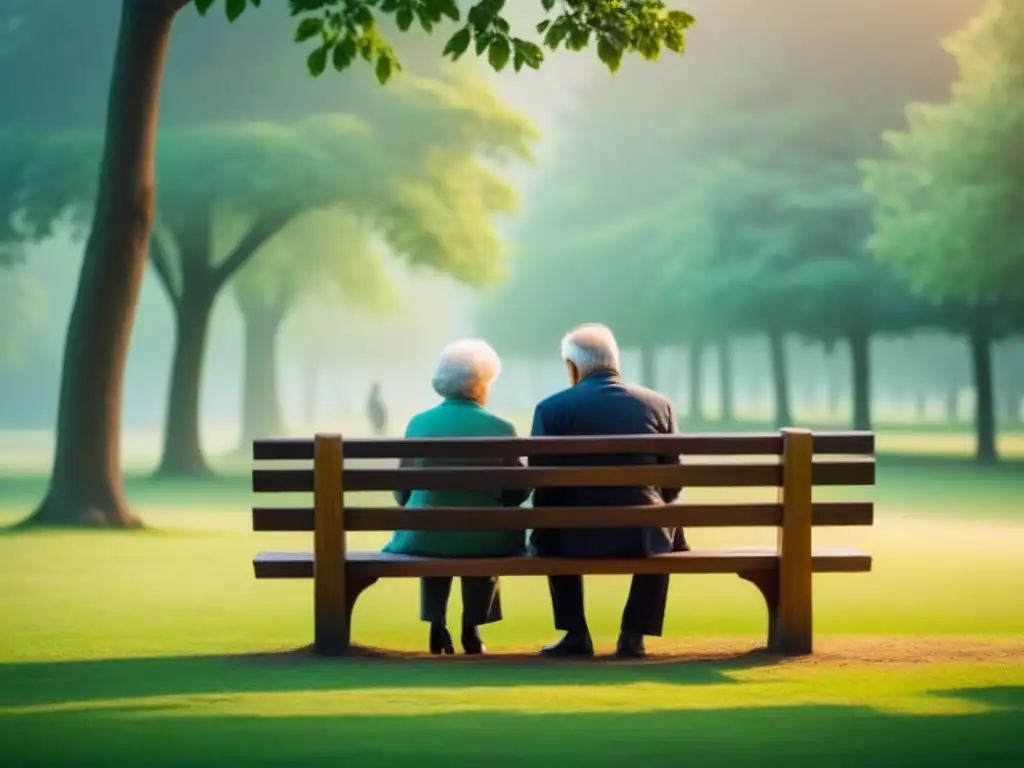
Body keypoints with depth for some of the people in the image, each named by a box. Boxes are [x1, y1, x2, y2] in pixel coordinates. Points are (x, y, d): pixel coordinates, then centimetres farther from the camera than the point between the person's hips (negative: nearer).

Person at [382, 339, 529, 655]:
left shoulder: (418, 423, -3)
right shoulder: (500, 428, -9)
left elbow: (402, 494, 3)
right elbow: (517, 494, -1)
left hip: (424, 538, 1)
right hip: (483, 542, -1)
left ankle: (437, 624, 29)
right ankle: (471, 628, 31)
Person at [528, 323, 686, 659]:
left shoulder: (551, 408, -5)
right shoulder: (659, 404, 2)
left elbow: (541, 484, -3)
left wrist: (544, 530, 15)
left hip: (578, 536, -1)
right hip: (642, 534, 1)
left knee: (549, 535, 34)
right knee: (666, 532, 35)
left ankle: (575, 634, 27)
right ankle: (633, 635, 25)